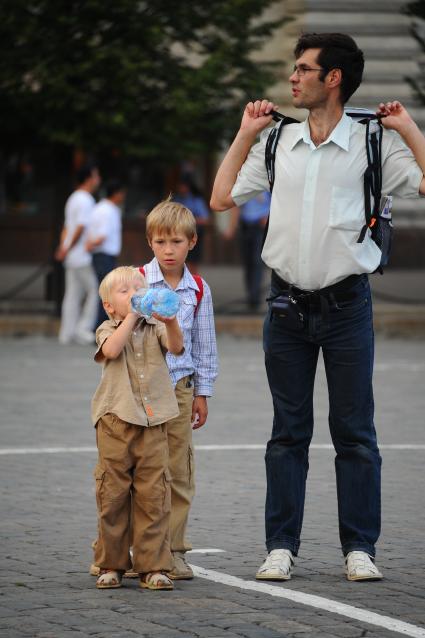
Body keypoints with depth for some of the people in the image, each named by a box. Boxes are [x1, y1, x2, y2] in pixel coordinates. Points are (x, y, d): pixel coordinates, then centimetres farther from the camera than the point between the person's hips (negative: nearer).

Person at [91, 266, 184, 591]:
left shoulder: (155, 329, 11)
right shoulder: (108, 330, 6)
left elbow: (176, 347, -10)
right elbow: (111, 349, -17)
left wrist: (170, 322, -29)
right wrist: (132, 316, -17)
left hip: (153, 422, 2)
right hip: (116, 420, -1)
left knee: (154, 496, -1)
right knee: (113, 494, 2)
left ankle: (154, 566, 3)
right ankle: (112, 564, 11)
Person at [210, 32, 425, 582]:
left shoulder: (372, 143, -2)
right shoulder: (277, 141, 8)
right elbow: (222, 198, 14)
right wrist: (246, 134, 13)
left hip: (346, 303, -3)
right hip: (288, 304, 3)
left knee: (354, 431, 2)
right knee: (288, 431, 7)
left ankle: (359, 547, 8)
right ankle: (280, 546, 11)